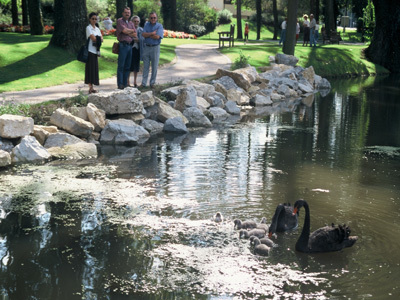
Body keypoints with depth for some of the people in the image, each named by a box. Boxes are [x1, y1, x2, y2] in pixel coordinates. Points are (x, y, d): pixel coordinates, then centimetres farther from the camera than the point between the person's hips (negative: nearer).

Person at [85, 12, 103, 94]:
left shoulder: (97, 29, 17)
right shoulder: (88, 28, -4)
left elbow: (101, 39, 9)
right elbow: (93, 38, -14)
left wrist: (97, 39, -8)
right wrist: (98, 39, 2)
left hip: (96, 50, 7)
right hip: (90, 50, -7)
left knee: (95, 68, 5)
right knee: (90, 68, -8)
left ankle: (92, 87, 8)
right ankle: (90, 87, -9)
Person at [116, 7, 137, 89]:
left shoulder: (131, 23, 18)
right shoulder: (119, 21, 1)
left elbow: (135, 35, 8)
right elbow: (124, 30, -14)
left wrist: (127, 33, -6)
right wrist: (132, 31, 2)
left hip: (130, 45, 6)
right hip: (123, 45, -6)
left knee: (127, 66, 7)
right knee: (121, 66, -7)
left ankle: (125, 84, 11)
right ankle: (120, 84, -6)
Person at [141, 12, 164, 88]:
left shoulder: (159, 26, -2)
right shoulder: (146, 25, 8)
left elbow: (157, 37, -15)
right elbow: (143, 34, -6)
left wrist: (148, 35, -8)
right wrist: (152, 33, -14)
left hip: (155, 48, -2)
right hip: (146, 47, 2)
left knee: (154, 66, 2)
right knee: (145, 66, 4)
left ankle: (152, 82, 12)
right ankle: (144, 83, 7)